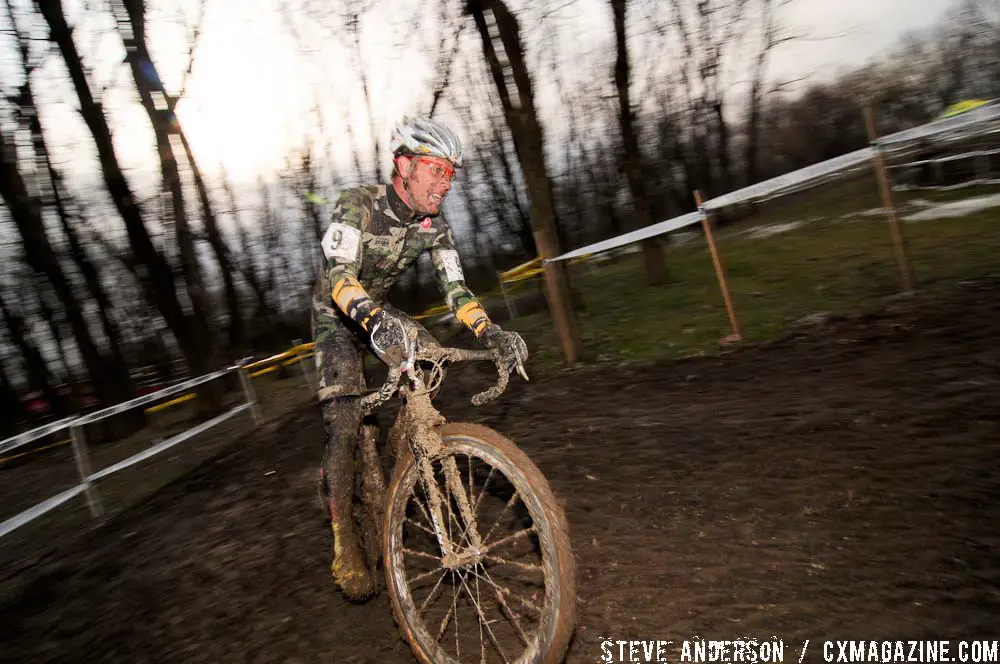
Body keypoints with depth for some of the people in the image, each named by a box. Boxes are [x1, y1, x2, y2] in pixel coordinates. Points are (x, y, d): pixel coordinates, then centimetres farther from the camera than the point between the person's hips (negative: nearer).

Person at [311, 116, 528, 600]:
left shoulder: (434, 227, -12)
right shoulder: (357, 204, -28)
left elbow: (455, 288, -15)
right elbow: (340, 273, -42)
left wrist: (492, 333, -31)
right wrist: (373, 317, -61)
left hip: (381, 312, 5)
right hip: (336, 316, -5)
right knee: (343, 425, -15)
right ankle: (344, 542, -6)